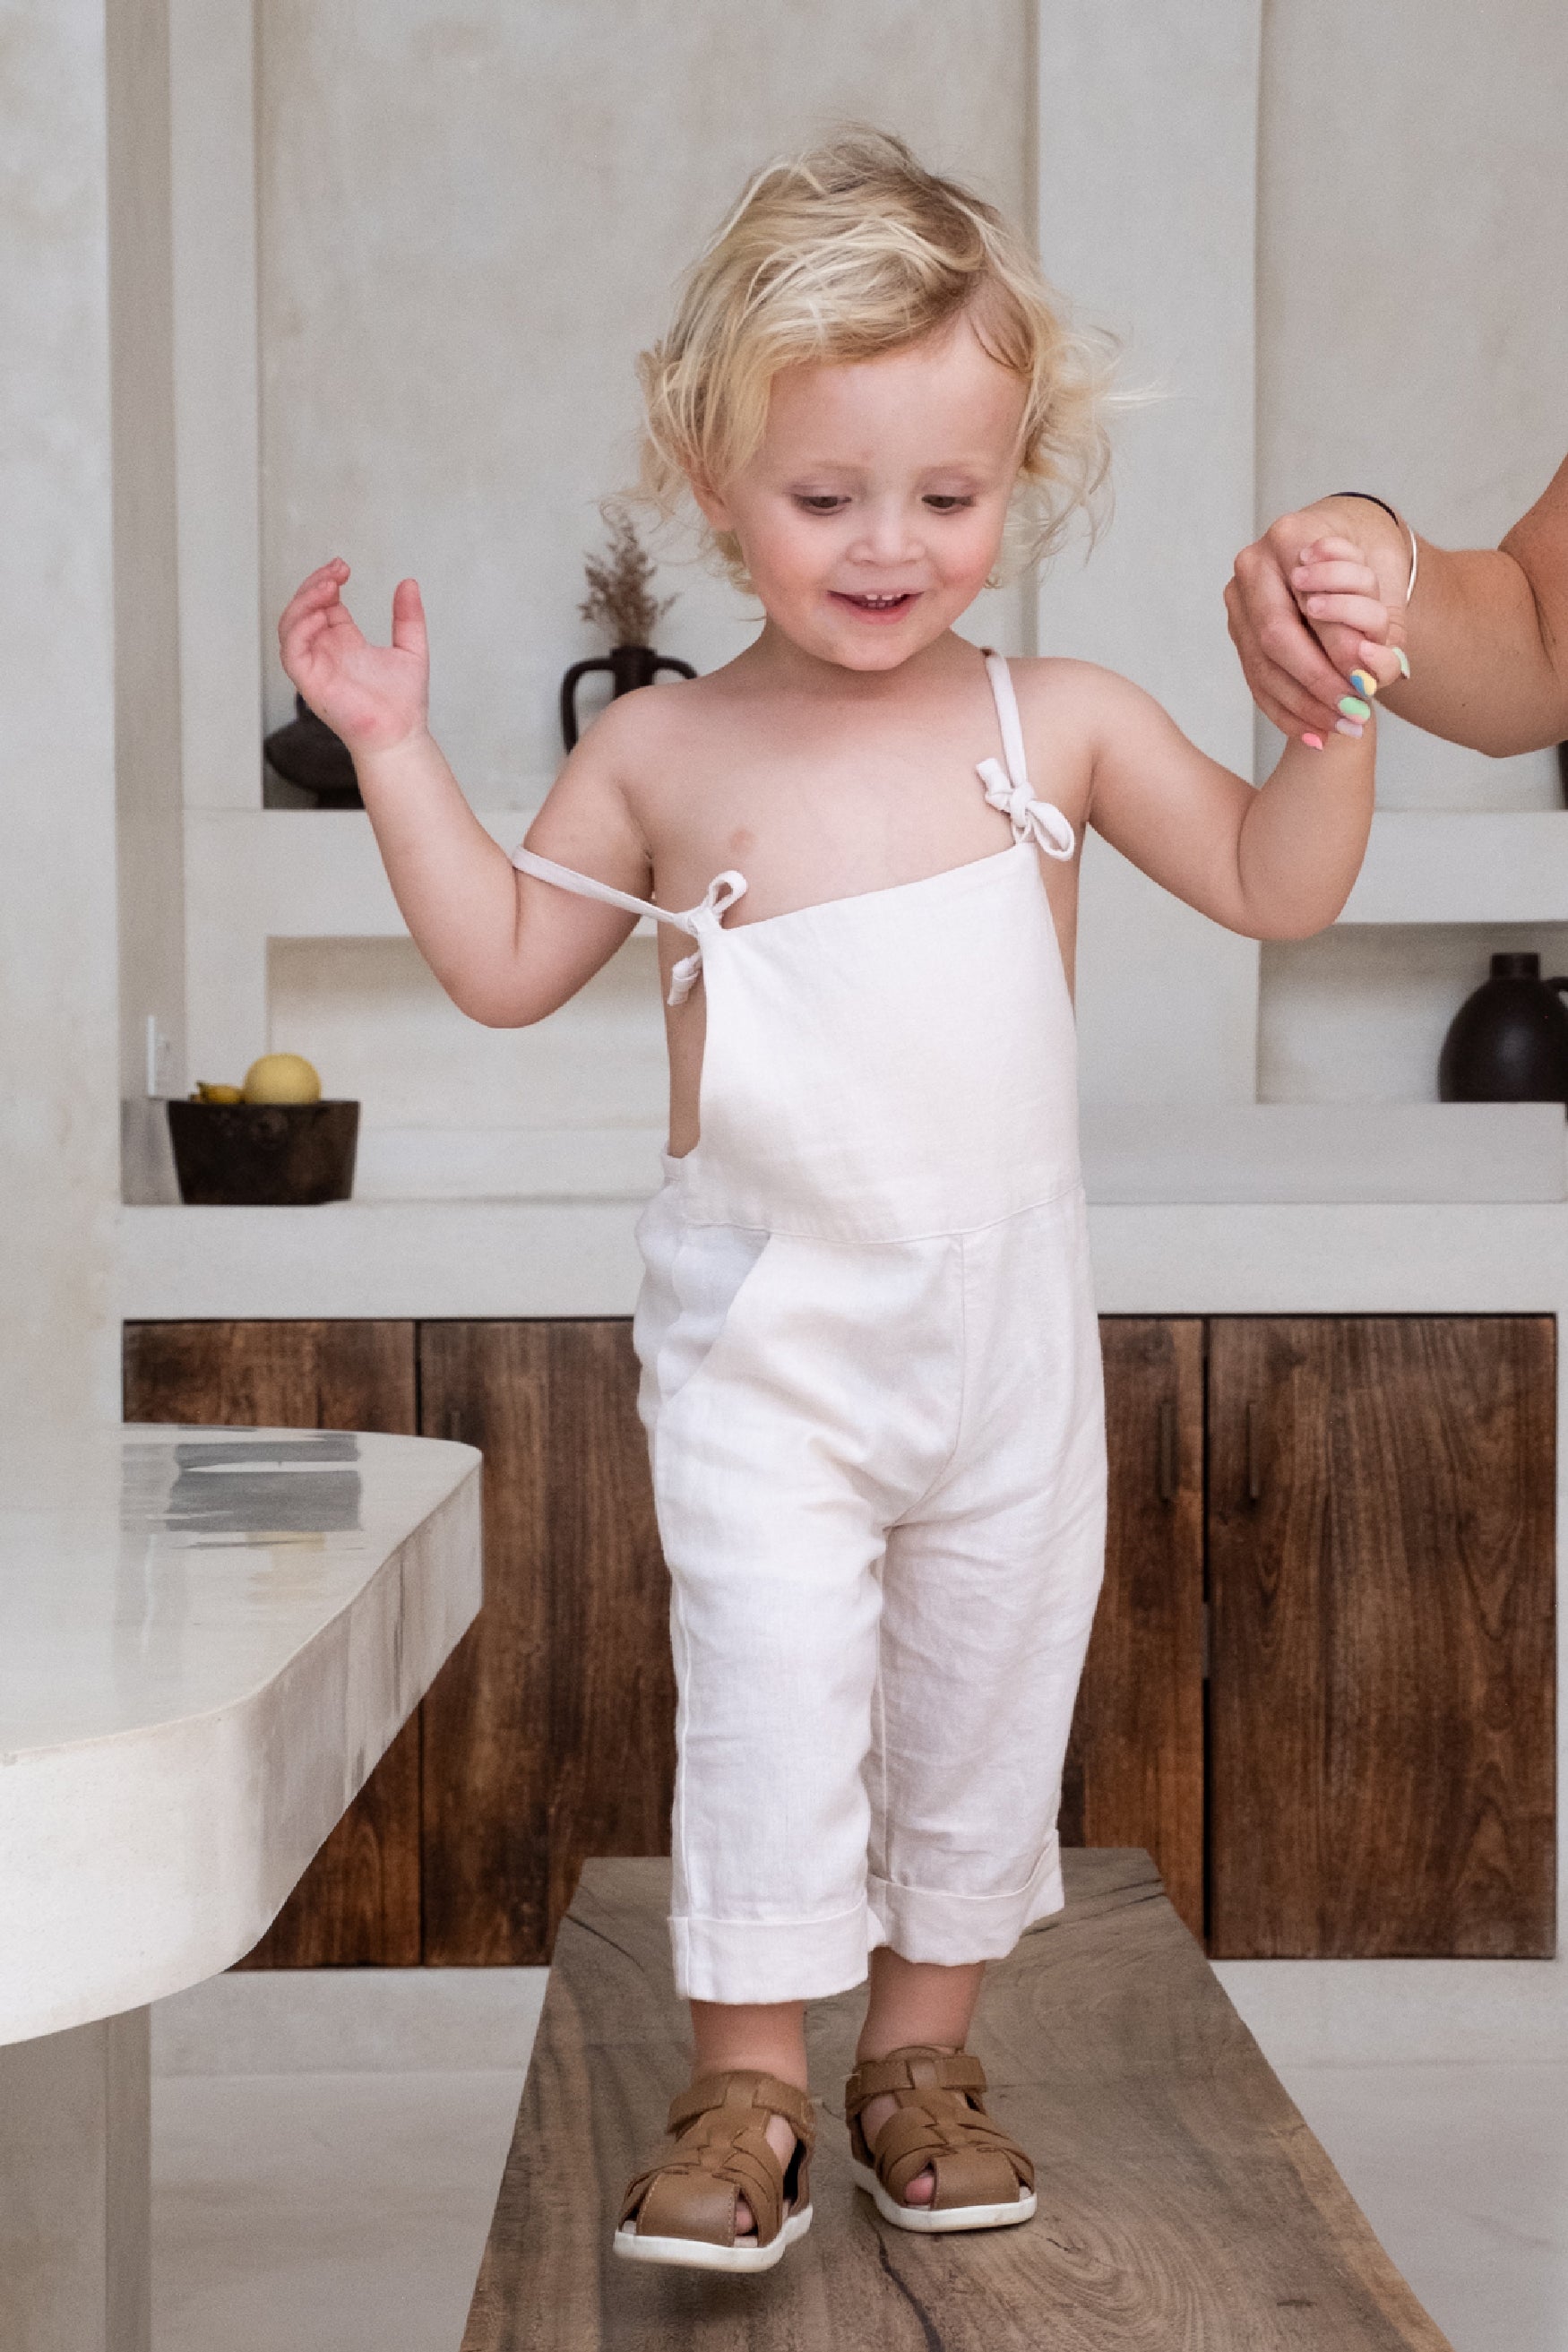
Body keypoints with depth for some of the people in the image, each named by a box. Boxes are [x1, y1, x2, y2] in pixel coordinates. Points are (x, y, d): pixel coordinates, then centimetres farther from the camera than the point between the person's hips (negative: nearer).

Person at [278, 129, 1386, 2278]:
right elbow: (506, 962, 6)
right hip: (765, 1329, -1)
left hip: (1007, 1314, 2)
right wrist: (394, 749, -1)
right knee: (771, 1683, -7)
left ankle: (922, 2047, 30)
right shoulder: (664, 751, 0)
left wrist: (1332, 710, -13)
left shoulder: (1063, 725, -1)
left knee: (987, 1693, 11)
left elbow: (1275, 890, 2)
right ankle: (747, 2082, 9)